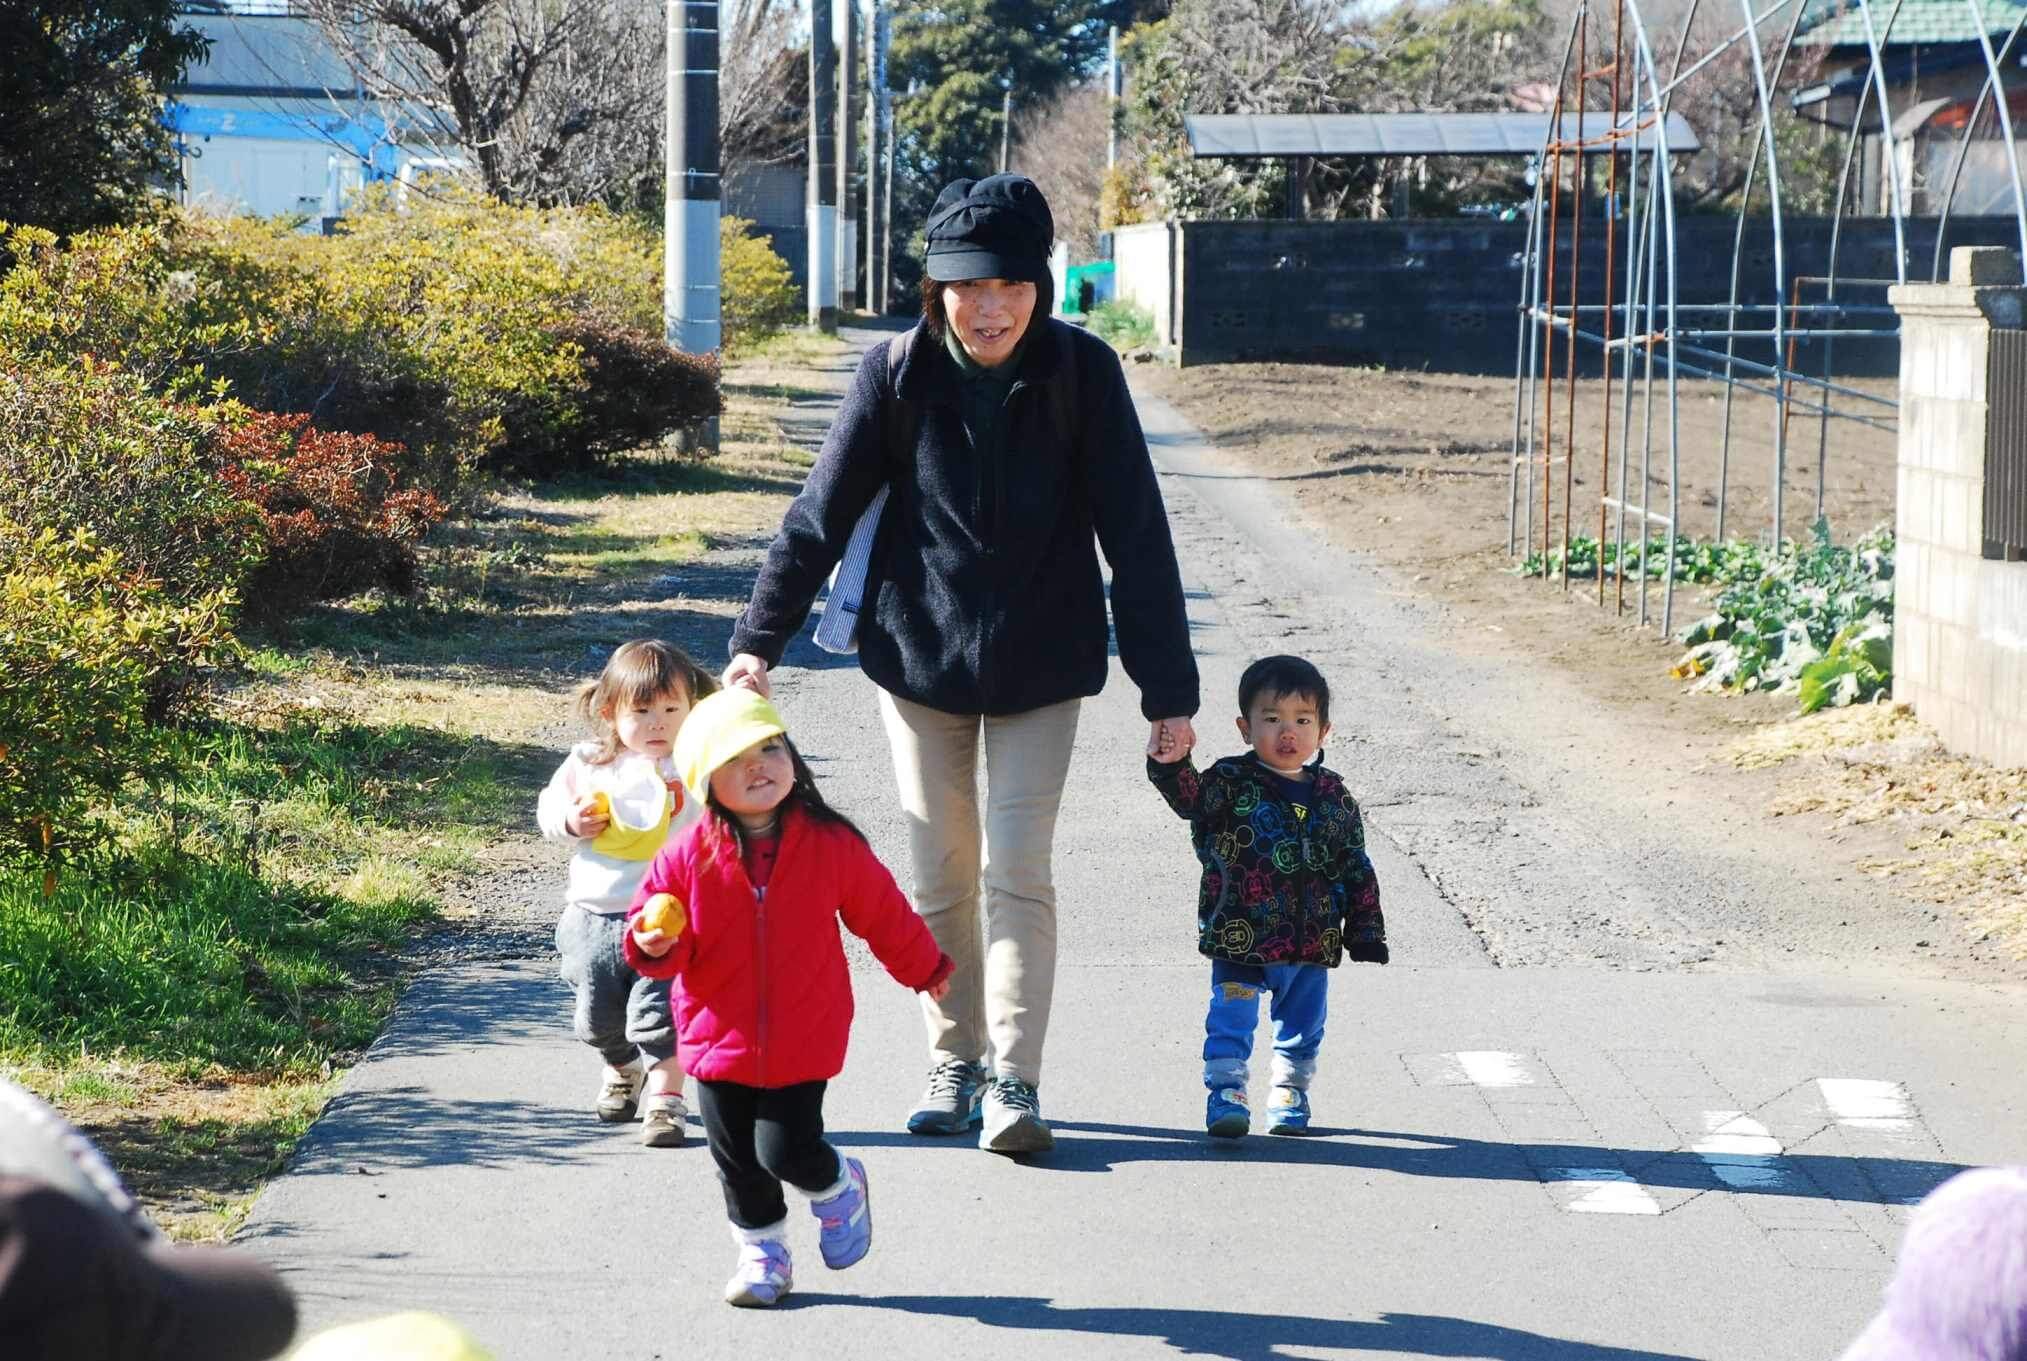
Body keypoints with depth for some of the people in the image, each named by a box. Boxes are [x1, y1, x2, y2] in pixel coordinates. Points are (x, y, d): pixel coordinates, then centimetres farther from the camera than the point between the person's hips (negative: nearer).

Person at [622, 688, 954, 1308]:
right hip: (720, 1038, 2)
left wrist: (925, 968, 19)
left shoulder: (831, 844, -8)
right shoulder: (688, 857, -10)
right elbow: (652, 924, 1)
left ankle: (837, 1186, 26)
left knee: (787, 1149, -8)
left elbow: (882, 911, 6)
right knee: (736, 1159, 10)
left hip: (803, 1039, -2)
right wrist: (655, 944, -23)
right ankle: (762, 1251, 31)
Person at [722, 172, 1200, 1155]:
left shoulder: (1082, 372, -11)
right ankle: (954, 1062, 20)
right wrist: (758, 639, -8)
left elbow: (1137, 535, -9)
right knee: (940, 870, 7)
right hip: (918, 657, 1)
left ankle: (1013, 1079, -5)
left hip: (1040, 666, -1)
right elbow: (821, 514, -2)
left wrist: (1168, 686, -9)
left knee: (1018, 869, -8)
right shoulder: (899, 375, -9)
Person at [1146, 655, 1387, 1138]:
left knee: (1302, 1026, 16)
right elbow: (1191, 796, -24)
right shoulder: (1232, 784, -5)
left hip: (1312, 945, 4)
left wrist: (1367, 934, 7)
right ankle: (1226, 1092, 5)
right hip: (1240, 940, -4)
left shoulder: (1333, 798, 5)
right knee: (1231, 1023, -4)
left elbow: (1358, 871, 10)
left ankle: (1290, 1093, 33)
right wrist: (1171, 766, -45)